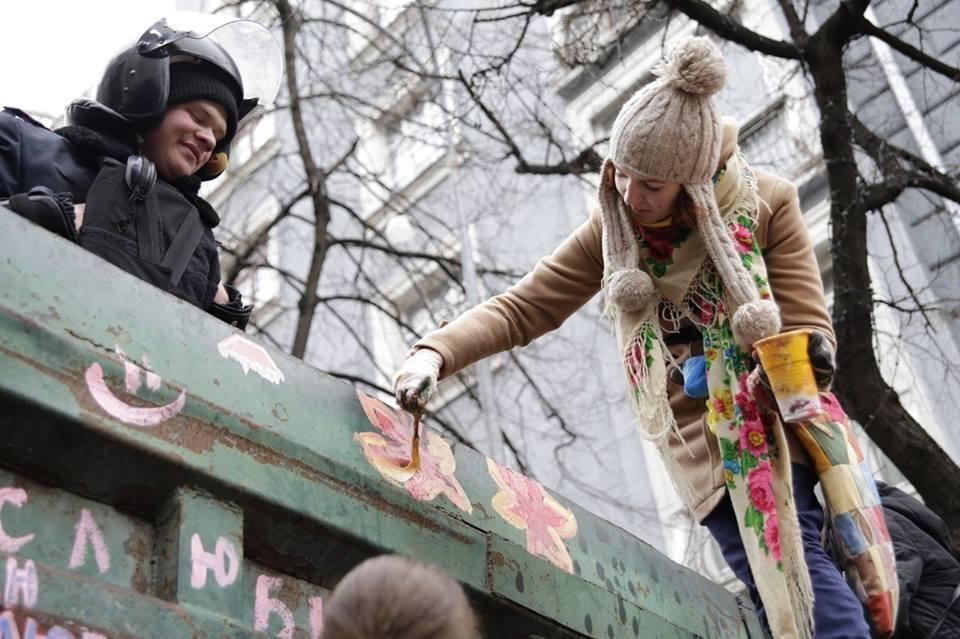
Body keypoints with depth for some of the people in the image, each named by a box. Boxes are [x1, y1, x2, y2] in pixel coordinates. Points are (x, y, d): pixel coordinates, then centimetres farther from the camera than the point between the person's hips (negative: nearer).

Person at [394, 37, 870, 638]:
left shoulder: (767, 202, -7)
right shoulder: (613, 226, -2)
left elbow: (807, 327, -4)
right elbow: (522, 307, -2)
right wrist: (436, 352, -19)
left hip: (770, 415, -1)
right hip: (697, 434, 1)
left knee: (792, 552, -21)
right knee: (766, 575, -11)